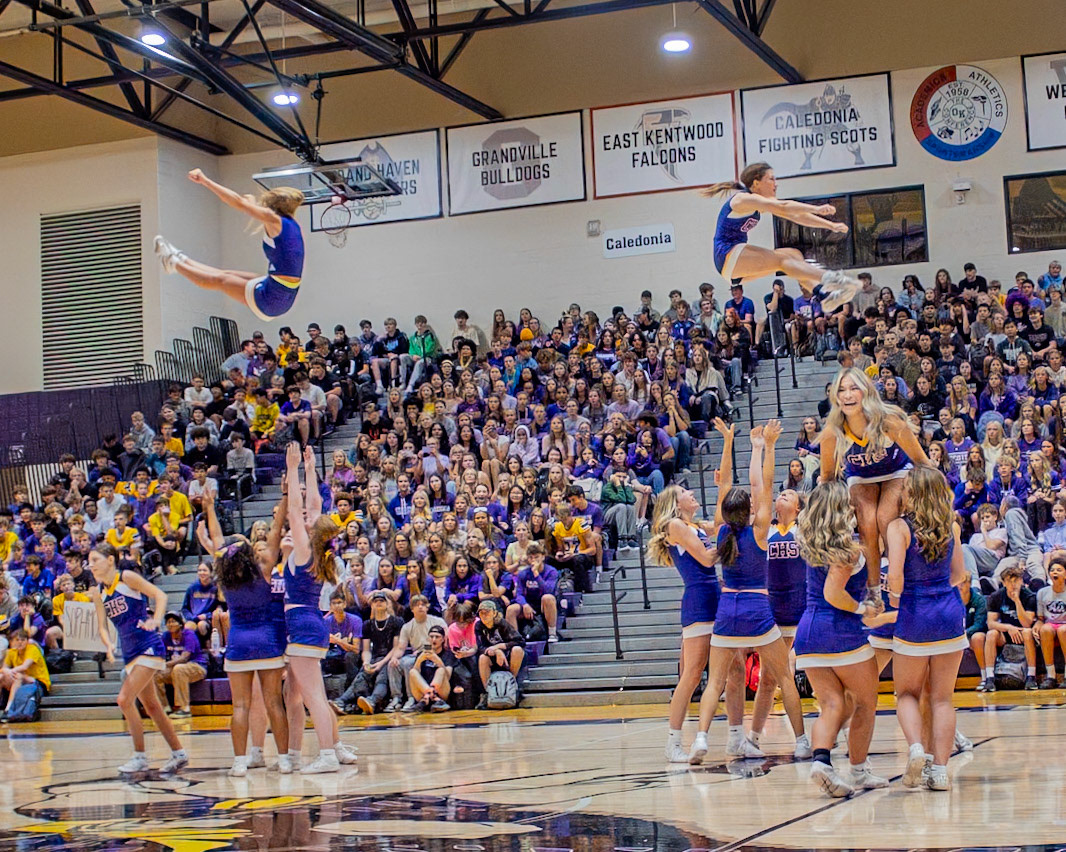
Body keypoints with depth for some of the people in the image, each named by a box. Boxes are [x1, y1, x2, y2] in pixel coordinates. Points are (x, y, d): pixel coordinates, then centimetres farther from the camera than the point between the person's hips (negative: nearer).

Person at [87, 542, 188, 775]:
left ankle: (140, 757, -5)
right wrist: (108, 645, -14)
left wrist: (155, 620, -28)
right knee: (151, 706, 11)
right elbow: (102, 627, 6)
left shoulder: (127, 578, -9)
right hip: (130, 653, 8)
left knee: (125, 699, -15)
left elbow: (160, 594, -12)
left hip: (149, 647, -7)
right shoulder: (97, 592, 8)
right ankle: (178, 753, 22)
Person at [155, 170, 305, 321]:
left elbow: (239, 202, -16)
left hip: (270, 299, -8)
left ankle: (174, 263, 32)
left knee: (220, 280, 13)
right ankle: (183, 261, 41)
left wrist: (205, 181, -13)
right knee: (228, 275, 24)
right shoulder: (291, 224, 10)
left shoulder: (275, 221, -14)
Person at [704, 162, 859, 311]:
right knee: (782, 259, -24)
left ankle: (823, 294, -24)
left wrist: (831, 225, 3)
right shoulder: (743, 199, -14)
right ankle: (828, 278, -43)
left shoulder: (765, 202, 16)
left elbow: (795, 216, 11)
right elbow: (782, 207, -28)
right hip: (727, 256, -9)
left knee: (794, 254, -3)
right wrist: (816, 209, -37)